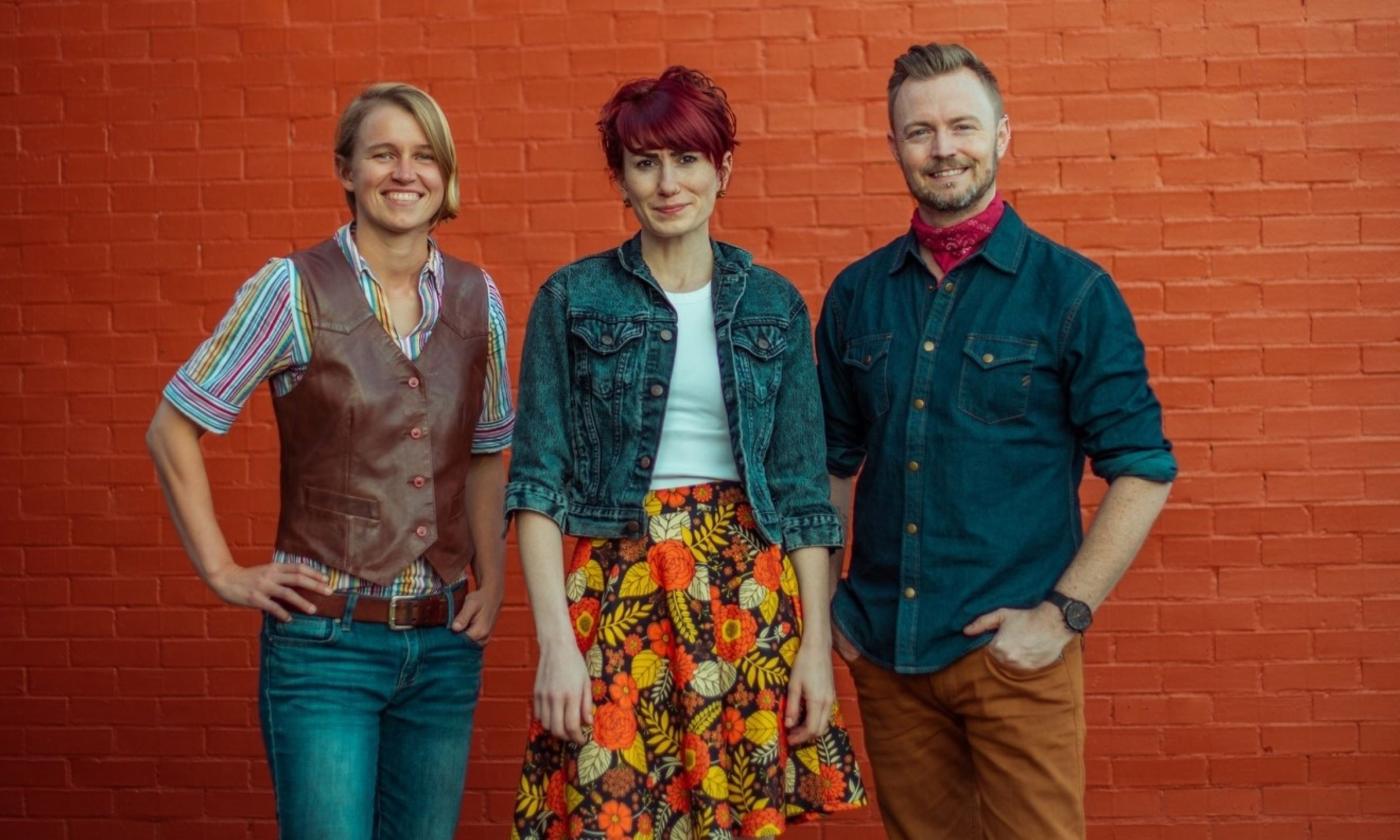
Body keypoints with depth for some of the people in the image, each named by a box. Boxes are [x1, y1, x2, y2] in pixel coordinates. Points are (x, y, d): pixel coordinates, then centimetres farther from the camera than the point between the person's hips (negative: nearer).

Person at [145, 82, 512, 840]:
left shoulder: (476, 297, 5)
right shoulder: (294, 289, -7)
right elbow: (172, 430, -4)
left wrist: (492, 582, 6)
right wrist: (223, 572, -6)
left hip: (444, 642, 4)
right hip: (325, 640, -4)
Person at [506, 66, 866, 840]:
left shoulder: (774, 304, 7)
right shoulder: (572, 299, 1)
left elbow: (802, 487, 7)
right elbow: (537, 480, -3)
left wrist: (817, 643, 1)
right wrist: (556, 641, -12)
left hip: (750, 593, 2)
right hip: (616, 589, -2)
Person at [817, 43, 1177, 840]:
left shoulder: (1073, 289, -5)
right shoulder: (857, 294, 6)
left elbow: (1143, 469, -5)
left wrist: (1065, 614, -11)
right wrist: (824, 598, 7)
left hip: (1014, 652, -3)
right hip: (883, 650, 4)